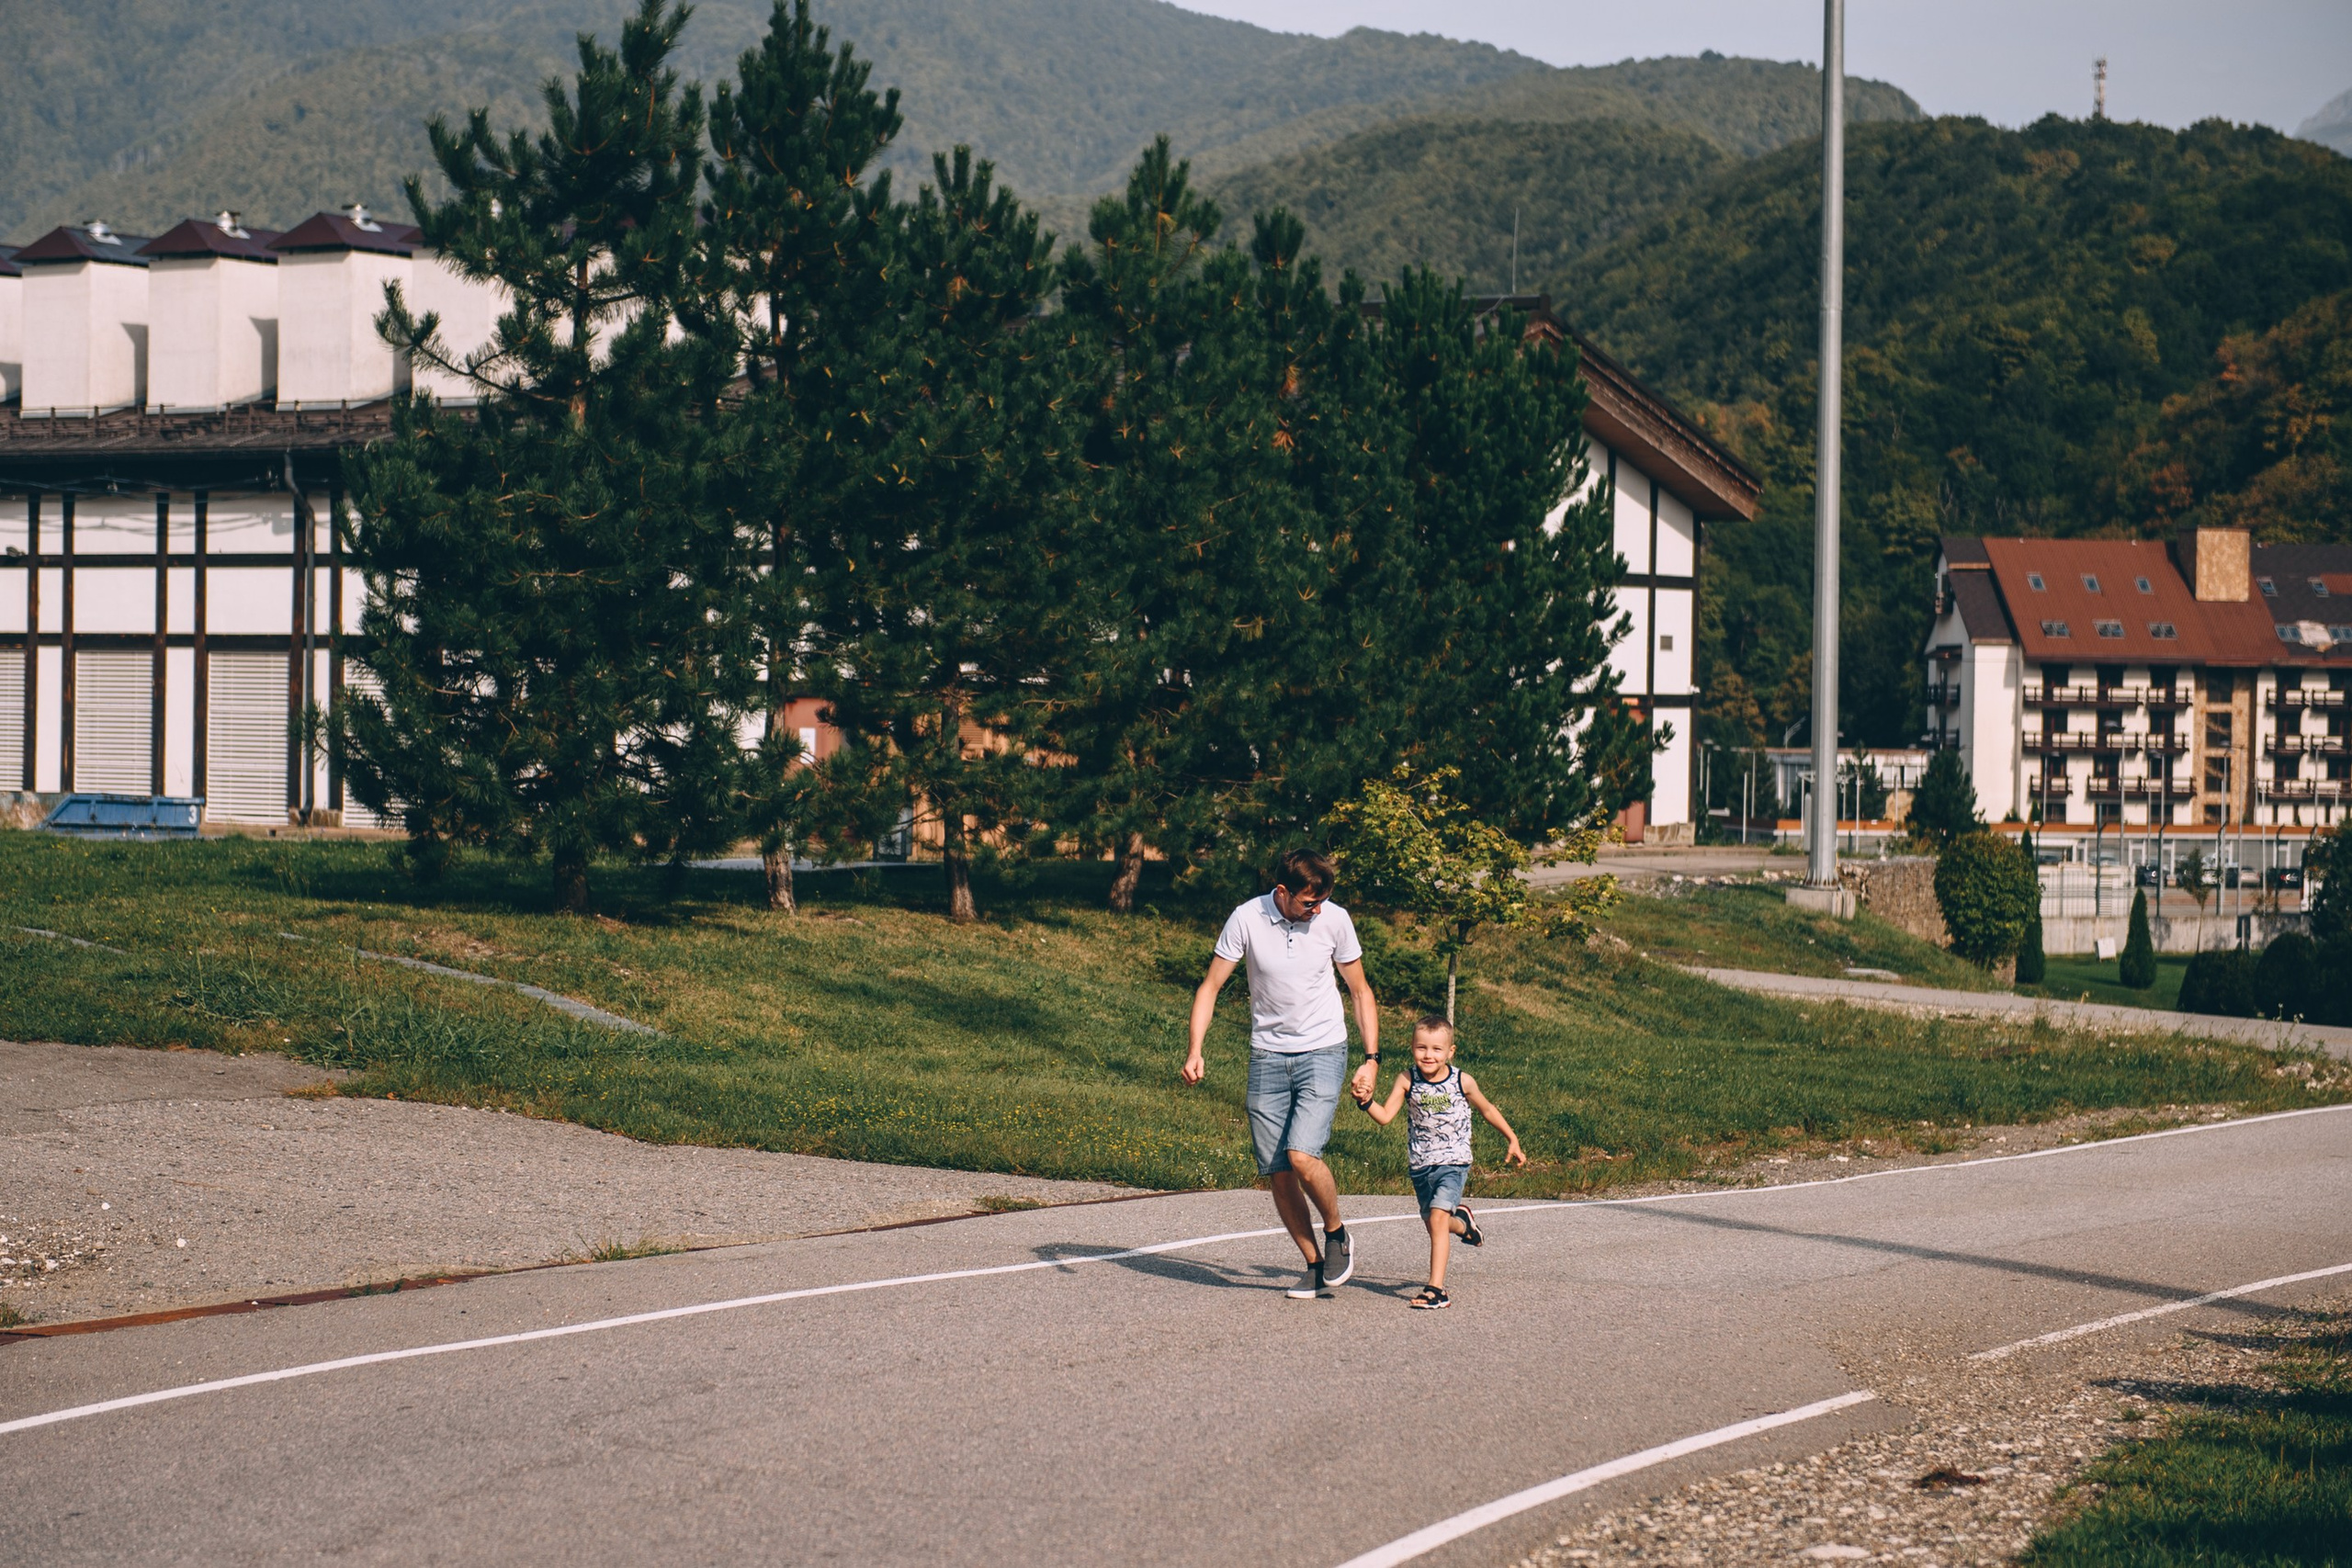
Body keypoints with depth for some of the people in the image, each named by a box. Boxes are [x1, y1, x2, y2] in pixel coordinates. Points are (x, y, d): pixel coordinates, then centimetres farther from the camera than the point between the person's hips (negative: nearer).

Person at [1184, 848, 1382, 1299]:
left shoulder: (1335, 920, -7)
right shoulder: (1247, 920, -10)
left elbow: (1361, 991, 5)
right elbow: (1210, 987, -3)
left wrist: (1372, 1059, -1)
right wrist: (1195, 1050, -14)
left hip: (1323, 1053, -2)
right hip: (1268, 1056, 2)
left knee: (1301, 1156, -19)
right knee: (1276, 1172, 0)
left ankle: (1337, 1233, 7)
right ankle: (1315, 1264, 15)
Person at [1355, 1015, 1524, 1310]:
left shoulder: (1462, 1082, -8)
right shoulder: (1407, 1081, -8)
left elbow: (1487, 1110, 9)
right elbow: (1385, 1116, -15)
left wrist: (1513, 1141, 16)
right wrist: (1366, 1102, -35)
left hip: (1453, 1163, -3)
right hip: (1419, 1166, 3)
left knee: (1438, 1217, -21)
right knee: (1434, 1224, 18)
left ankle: (1436, 1288, -20)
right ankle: (1462, 1221, 55)